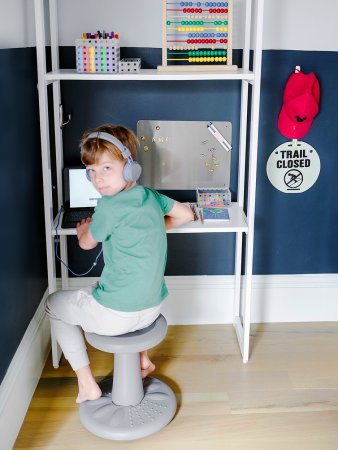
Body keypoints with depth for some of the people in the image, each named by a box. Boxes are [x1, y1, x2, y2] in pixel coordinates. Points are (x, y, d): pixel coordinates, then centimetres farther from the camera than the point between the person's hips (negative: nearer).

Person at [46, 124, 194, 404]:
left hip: (117, 316, -7)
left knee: (54, 303, 18)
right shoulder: (151, 196, 0)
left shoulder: (110, 206, -20)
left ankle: (87, 385, 20)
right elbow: (186, 215, 18)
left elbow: (87, 243, -1)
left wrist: (83, 229, 19)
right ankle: (142, 359, 36)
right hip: (152, 308, 8)